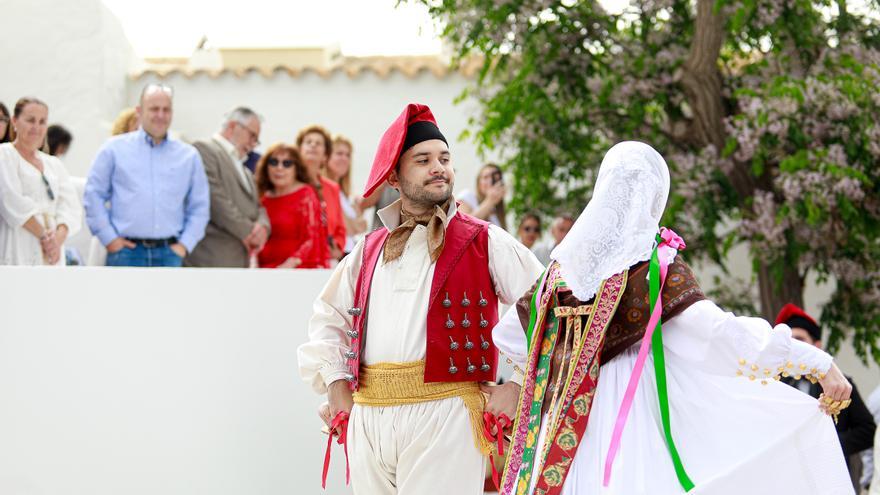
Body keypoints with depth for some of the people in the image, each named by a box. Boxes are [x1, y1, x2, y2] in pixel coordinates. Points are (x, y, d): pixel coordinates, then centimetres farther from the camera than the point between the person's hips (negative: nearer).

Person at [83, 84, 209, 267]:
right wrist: (109, 238, -2)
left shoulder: (188, 155, 11)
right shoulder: (115, 149, 5)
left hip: (169, 254, 2)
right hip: (126, 252, -2)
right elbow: (93, 195, 4)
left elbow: (200, 207, 12)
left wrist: (184, 244, 3)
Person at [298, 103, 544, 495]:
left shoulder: (484, 243, 5)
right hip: (367, 418, 4)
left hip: (444, 415, -4)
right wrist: (338, 392, 13)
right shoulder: (369, 250, 16)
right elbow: (329, 317, 26)